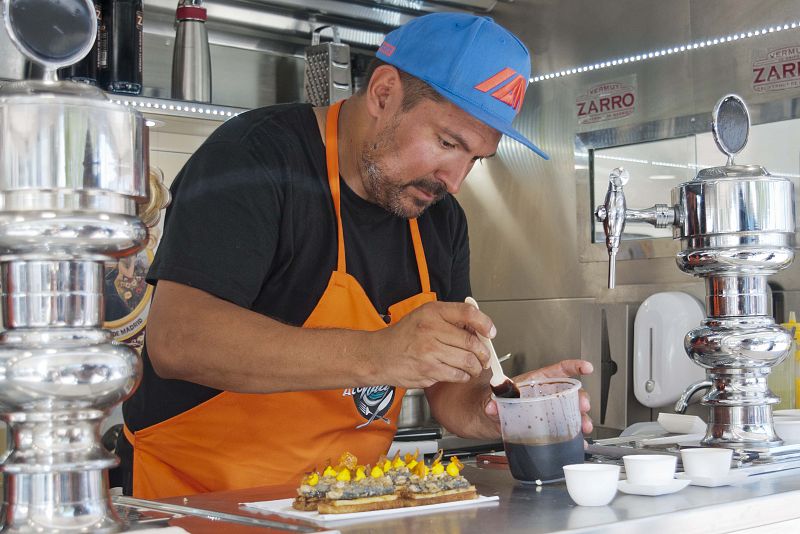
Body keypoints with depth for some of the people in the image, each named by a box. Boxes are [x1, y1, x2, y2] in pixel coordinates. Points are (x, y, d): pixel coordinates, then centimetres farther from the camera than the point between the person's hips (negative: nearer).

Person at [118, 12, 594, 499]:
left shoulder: (443, 219, 7)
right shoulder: (256, 158, -13)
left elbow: (449, 386, 11)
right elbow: (176, 339, -26)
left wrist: (490, 411, -12)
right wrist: (373, 355, -34)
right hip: (200, 493, -6)